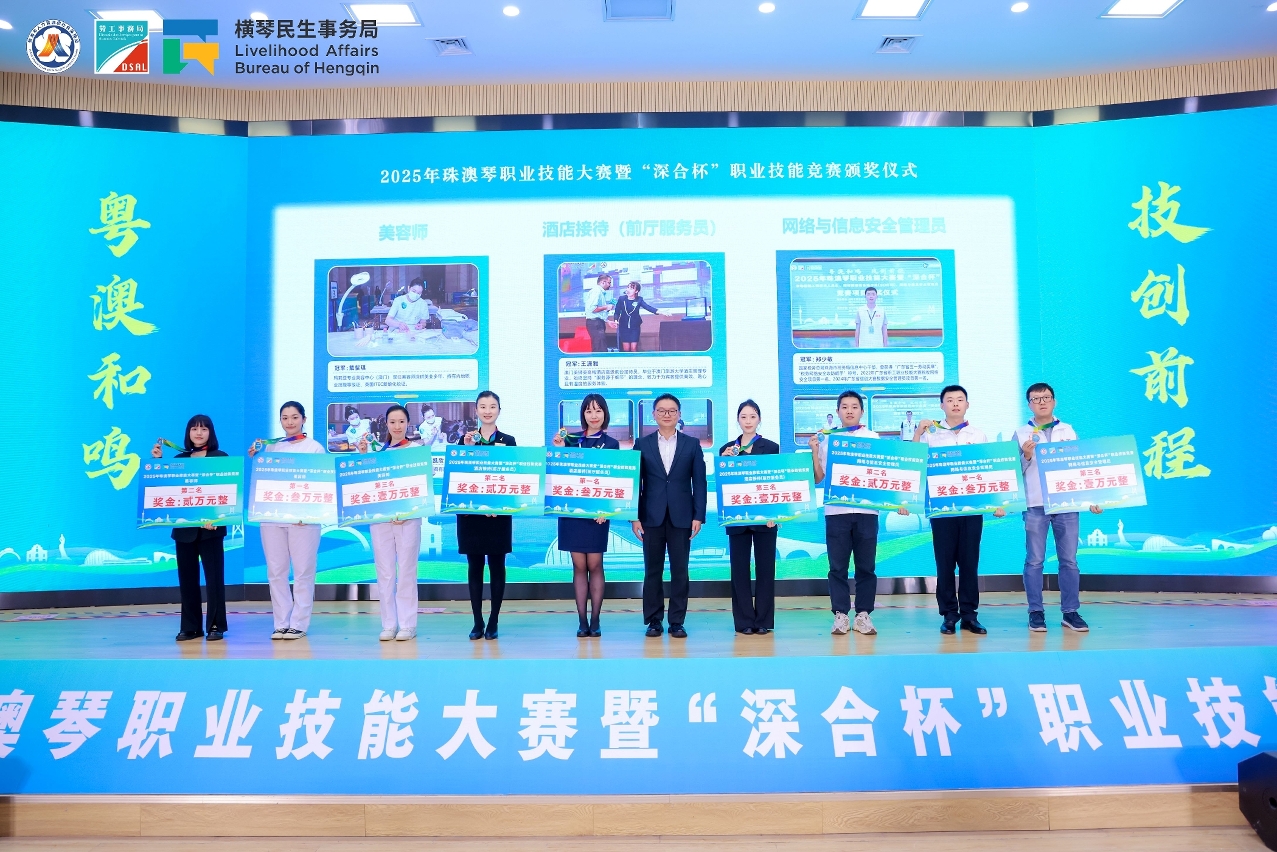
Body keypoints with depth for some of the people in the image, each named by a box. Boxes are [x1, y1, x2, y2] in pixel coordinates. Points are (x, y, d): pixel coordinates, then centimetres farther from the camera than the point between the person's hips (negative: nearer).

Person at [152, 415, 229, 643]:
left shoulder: (220, 458, 0)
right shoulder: (179, 459, 13)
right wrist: (157, 461, 1)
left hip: (210, 526, -4)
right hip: (184, 527, 5)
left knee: (214, 576, -2)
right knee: (187, 577, 7)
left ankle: (216, 626, 4)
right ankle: (190, 626, 15)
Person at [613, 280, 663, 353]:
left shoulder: (639, 300, -6)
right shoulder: (622, 299, -5)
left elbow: (648, 307, -17)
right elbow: (617, 312, 1)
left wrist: (660, 312, -31)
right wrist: (616, 321, -17)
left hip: (635, 327, 0)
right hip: (624, 327, 0)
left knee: (633, 348, -4)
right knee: (626, 349, -1)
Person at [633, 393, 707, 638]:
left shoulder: (692, 444, 6)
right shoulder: (642, 444, 6)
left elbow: (699, 482, 3)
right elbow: (635, 482, 4)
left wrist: (698, 516, -4)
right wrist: (635, 517, -3)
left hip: (681, 516, 0)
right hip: (651, 516, 0)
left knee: (680, 570, 3)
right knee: (652, 570, 5)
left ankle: (677, 621, 11)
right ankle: (653, 620, 14)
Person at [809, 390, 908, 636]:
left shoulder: (874, 438, 8)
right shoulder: (826, 439, 7)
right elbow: (818, 479, 6)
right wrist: (814, 452, -7)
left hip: (866, 511, 0)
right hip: (836, 511, 0)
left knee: (866, 566, 3)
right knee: (838, 566, 2)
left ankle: (864, 615, 12)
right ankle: (840, 615, 9)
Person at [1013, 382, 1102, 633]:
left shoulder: (1068, 431, 12)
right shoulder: (1022, 433, 5)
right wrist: (1026, 456, -14)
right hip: (1035, 505, -2)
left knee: (1069, 560, 3)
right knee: (1035, 560, 0)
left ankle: (1070, 612, 10)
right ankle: (1036, 612, 6)